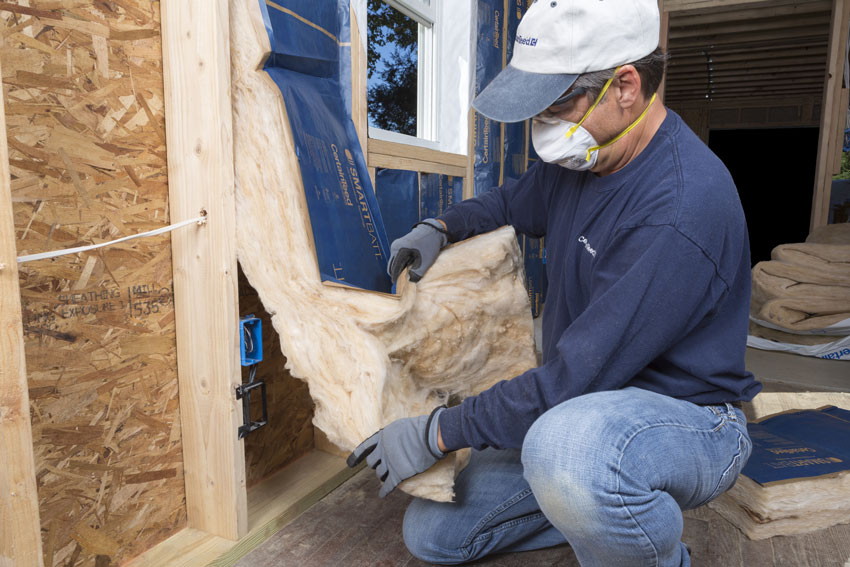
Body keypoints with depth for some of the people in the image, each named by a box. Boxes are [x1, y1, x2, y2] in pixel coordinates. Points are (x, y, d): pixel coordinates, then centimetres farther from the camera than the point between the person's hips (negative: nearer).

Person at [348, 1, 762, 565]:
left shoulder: (681, 210, -29)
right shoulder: (581, 156, 0)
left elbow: (576, 378, -30)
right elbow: (512, 201, 21)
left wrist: (436, 434, -20)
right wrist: (439, 228, 1)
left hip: (686, 419, -7)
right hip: (580, 409, 7)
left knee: (567, 448, -44)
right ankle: (602, 508, 16)